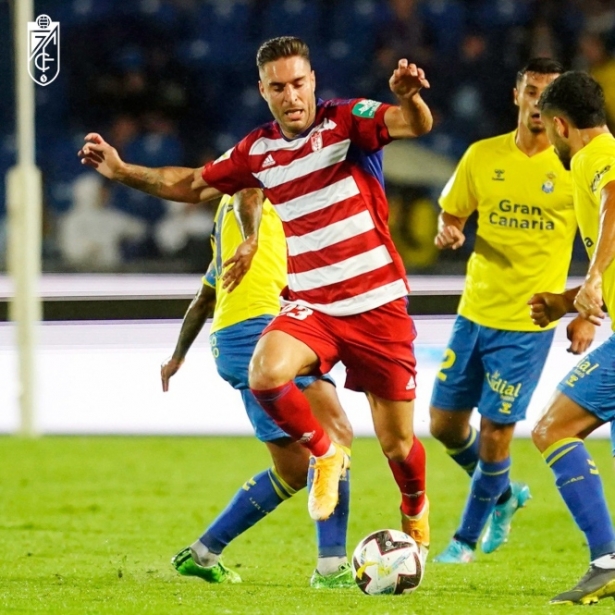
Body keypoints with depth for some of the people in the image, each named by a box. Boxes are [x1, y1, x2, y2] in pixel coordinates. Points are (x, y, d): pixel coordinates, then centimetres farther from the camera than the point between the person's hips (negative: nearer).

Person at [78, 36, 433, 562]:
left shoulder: (345, 122, -10)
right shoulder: (257, 152, 5)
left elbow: (418, 125, -27)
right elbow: (192, 184, 19)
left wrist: (409, 97, -50)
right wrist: (123, 172, 8)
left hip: (378, 306, -3)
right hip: (312, 305, 3)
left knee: (397, 443, 3)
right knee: (266, 372, -29)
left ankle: (416, 514, 38)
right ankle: (323, 454, 0)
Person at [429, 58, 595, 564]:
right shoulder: (483, 157, 3)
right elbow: (451, 216, 12)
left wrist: (586, 314, -7)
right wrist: (448, 233, -12)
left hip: (529, 323, -4)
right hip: (475, 311, 4)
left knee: (496, 429, -4)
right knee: (445, 422, 7)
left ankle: (467, 537, 14)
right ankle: (503, 495, 34)